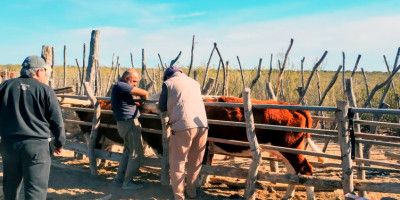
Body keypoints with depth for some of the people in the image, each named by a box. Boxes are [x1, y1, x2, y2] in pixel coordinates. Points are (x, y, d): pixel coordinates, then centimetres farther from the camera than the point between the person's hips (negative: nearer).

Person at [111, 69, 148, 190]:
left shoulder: (118, 87, 17)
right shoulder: (121, 86, -16)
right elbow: (143, 93, -21)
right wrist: (144, 99, 3)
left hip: (123, 124, 11)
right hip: (130, 123, -10)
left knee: (128, 151, 21)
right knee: (136, 153, -2)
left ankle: (119, 178, 27)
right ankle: (127, 183, 5)